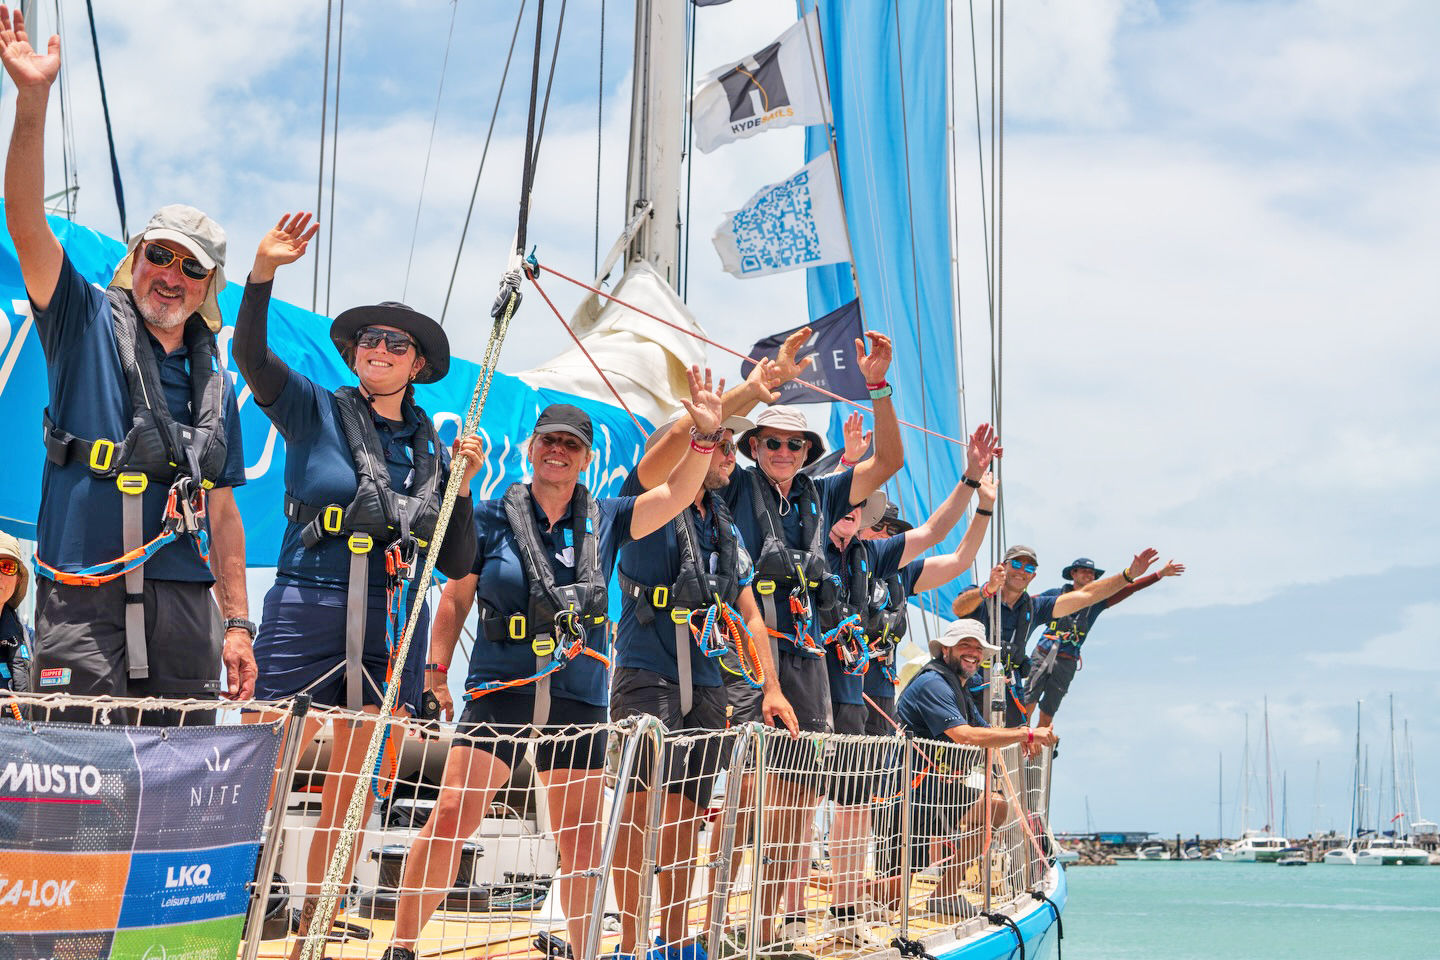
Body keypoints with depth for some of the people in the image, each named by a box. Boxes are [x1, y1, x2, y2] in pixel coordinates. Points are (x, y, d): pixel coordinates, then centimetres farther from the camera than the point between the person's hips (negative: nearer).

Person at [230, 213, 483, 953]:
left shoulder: (430, 448, 13)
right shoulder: (316, 412, 4)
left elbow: (456, 566, 13)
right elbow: (250, 356, -14)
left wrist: (463, 485, -1)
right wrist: (263, 273, -28)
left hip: (392, 628, 4)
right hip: (308, 616, -4)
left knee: (355, 793, 7)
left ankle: (314, 925, 18)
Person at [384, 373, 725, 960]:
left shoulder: (604, 521, 6)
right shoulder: (492, 518, 1)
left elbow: (676, 495, -3)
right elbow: (456, 598, 5)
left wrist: (705, 436, -18)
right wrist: (436, 671, -2)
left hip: (579, 701, 3)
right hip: (500, 691, -2)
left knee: (581, 838, 6)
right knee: (451, 817, -11)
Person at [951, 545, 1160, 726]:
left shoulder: (1034, 608, 14)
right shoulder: (978, 597, -2)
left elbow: (1085, 596, 13)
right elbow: (959, 608, -27)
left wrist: (1129, 574, 6)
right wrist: (988, 589, -48)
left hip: (1010, 692, 5)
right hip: (972, 687, -5)